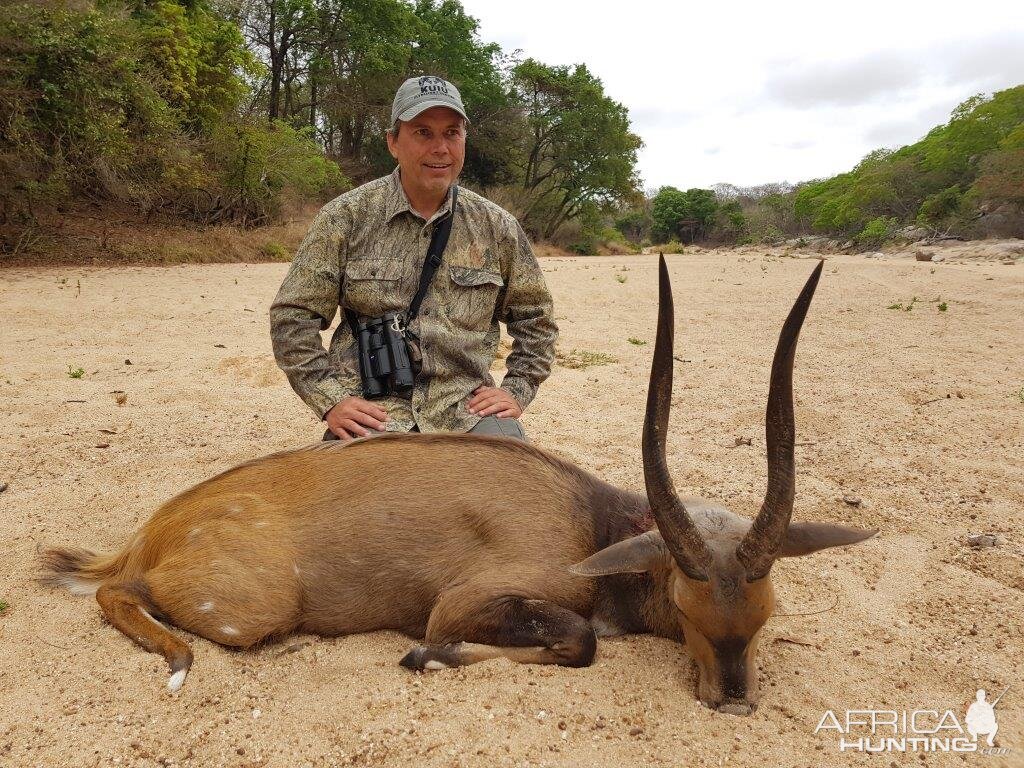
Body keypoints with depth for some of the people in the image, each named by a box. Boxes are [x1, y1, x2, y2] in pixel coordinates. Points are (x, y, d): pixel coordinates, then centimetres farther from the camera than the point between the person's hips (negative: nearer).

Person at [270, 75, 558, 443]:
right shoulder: (345, 217, 0)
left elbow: (535, 319, 18)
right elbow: (292, 317, 2)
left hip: (466, 408, 3)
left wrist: (516, 391, 6)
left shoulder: (497, 226, 7)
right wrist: (331, 399, -6)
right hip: (372, 410, -2)